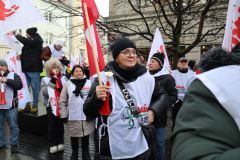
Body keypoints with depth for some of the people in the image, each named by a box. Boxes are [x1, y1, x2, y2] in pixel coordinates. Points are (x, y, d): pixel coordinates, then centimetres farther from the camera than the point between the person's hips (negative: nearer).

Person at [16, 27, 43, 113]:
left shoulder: (36, 40, -5)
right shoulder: (29, 42, 21)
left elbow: (24, 41, -21)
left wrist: (18, 35, 0)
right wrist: (20, 56, 7)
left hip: (34, 69, -9)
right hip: (26, 69, 9)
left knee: (35, 87, -2)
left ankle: (35, 105, 8)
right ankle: (27, 105, 17)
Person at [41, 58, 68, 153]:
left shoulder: (64, 78, 5)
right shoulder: (45, 79, 2)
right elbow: (44, 92, -12)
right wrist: (52, 82, -17)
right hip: (51, 105, -1)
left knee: (60, 124, 11)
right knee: (52, 124, 8)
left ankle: (60, 142, 25)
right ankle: (52, 144, 20)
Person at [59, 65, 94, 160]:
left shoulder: (89, 83, 3)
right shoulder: (68, 84, 1)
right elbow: (62, 101, 2)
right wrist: (63, 115, -1)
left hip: (87, 117, 1)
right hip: (73, 117, 0)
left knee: (86, 137, 14)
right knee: (74, 137, 15)